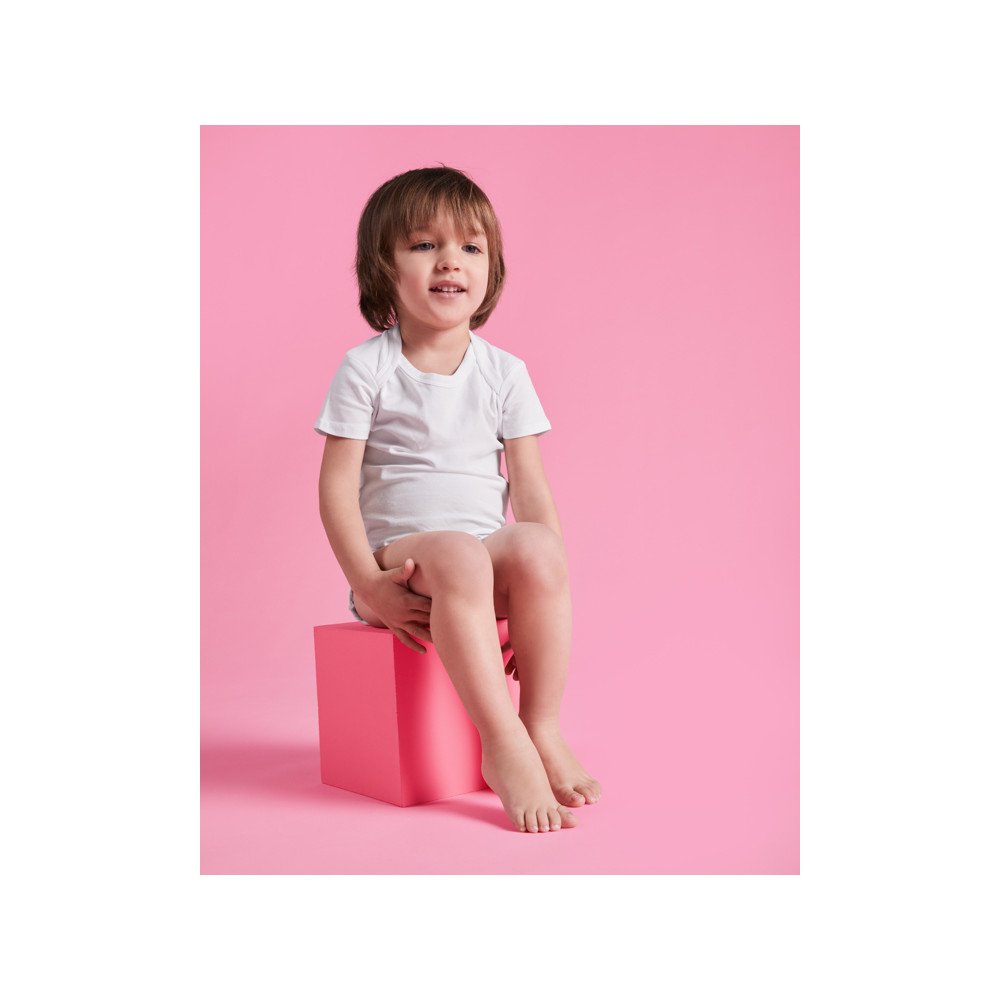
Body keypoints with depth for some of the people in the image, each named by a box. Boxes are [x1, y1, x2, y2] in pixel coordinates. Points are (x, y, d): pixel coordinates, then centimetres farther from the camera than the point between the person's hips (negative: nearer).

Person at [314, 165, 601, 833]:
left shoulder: (504, 372, 8)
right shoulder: (366, 368, 0)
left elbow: (530, 486, 4)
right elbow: (338, 485, -5)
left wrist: (546, 585, -10)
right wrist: (368, 585, -16)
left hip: (491, 553, 3)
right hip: (398, 553, -3)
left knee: (536, 548, -31)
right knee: (457, 555, -36)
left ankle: (545, 731, -18)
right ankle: (503, 745, -30)